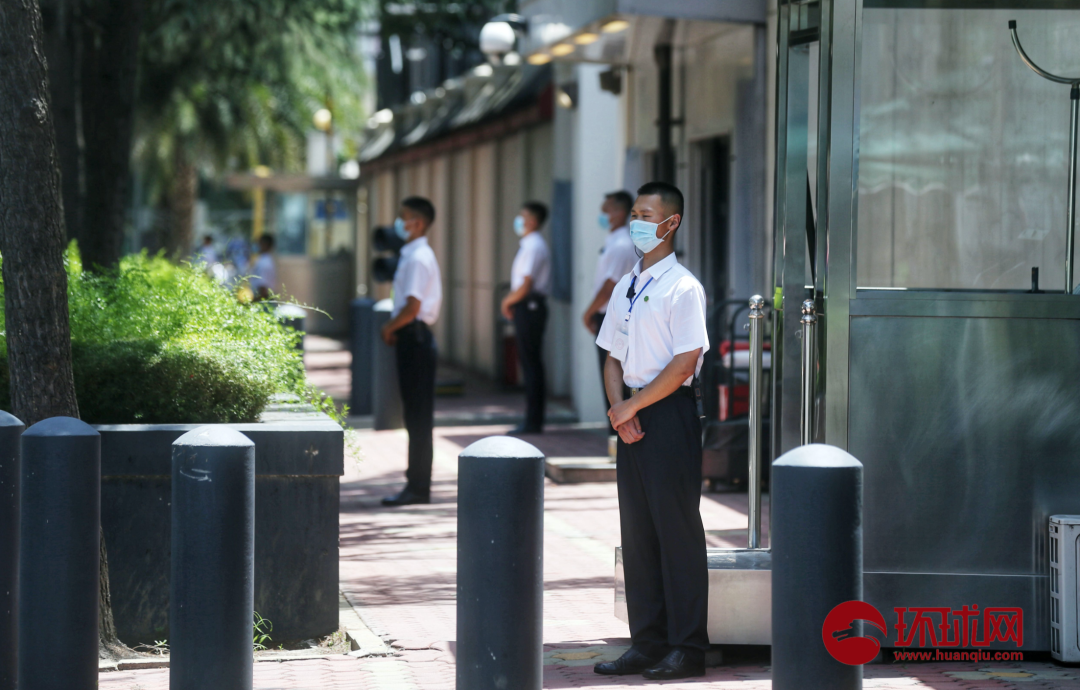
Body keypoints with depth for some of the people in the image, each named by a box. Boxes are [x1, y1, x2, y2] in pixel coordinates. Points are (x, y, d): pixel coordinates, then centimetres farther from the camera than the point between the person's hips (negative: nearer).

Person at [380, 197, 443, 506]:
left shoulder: (418, 258, -16)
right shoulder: (415, 255, 15)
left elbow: (412, 307, -22)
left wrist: (389, 328, -8)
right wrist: (394, 328, 12)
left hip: (414, 338, -10)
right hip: (414, 338, 10)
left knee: (418, 416, -6)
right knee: (416, 416, 13)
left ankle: (418, 487, -3)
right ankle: (417, 483, 17)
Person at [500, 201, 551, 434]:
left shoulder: (533, 247, -16)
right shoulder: (531, 245, 15)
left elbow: (525, 285, -21)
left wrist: (508, 301, -7)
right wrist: (511, 301, 9)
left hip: (529, 307, -10)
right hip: (529, 307, 10)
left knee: (531, 364, -6)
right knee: (531, 364, 12)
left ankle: (533, 422, -4)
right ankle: (534, 420, 16)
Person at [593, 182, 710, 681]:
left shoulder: (682, 288, -9)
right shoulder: (626, 287, 13)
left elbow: (684, 363, -15)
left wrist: (633, 405, -12)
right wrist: (619, 407, -2)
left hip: (670, 414, -7)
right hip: (631, 416, 8)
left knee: (677, 531, -4)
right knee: (636, 532, 8)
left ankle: (688, 648, 1)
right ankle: (647, 643, 14)